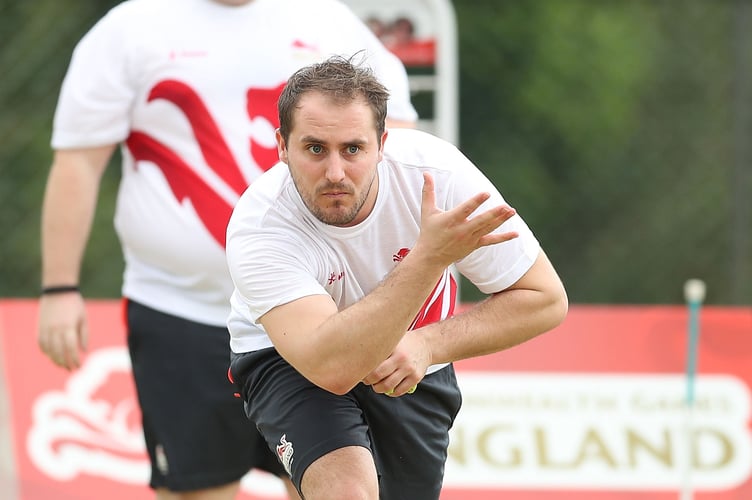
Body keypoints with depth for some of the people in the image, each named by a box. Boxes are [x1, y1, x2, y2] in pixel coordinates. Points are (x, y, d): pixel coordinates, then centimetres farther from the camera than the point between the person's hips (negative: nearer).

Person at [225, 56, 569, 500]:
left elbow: (545, 299, -18)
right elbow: (330, 366, -46)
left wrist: (428, 345, -32)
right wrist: (428, 259, -53)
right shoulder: (258, 226, -34)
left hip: (411, 366, 4)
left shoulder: (434, 170, -27)